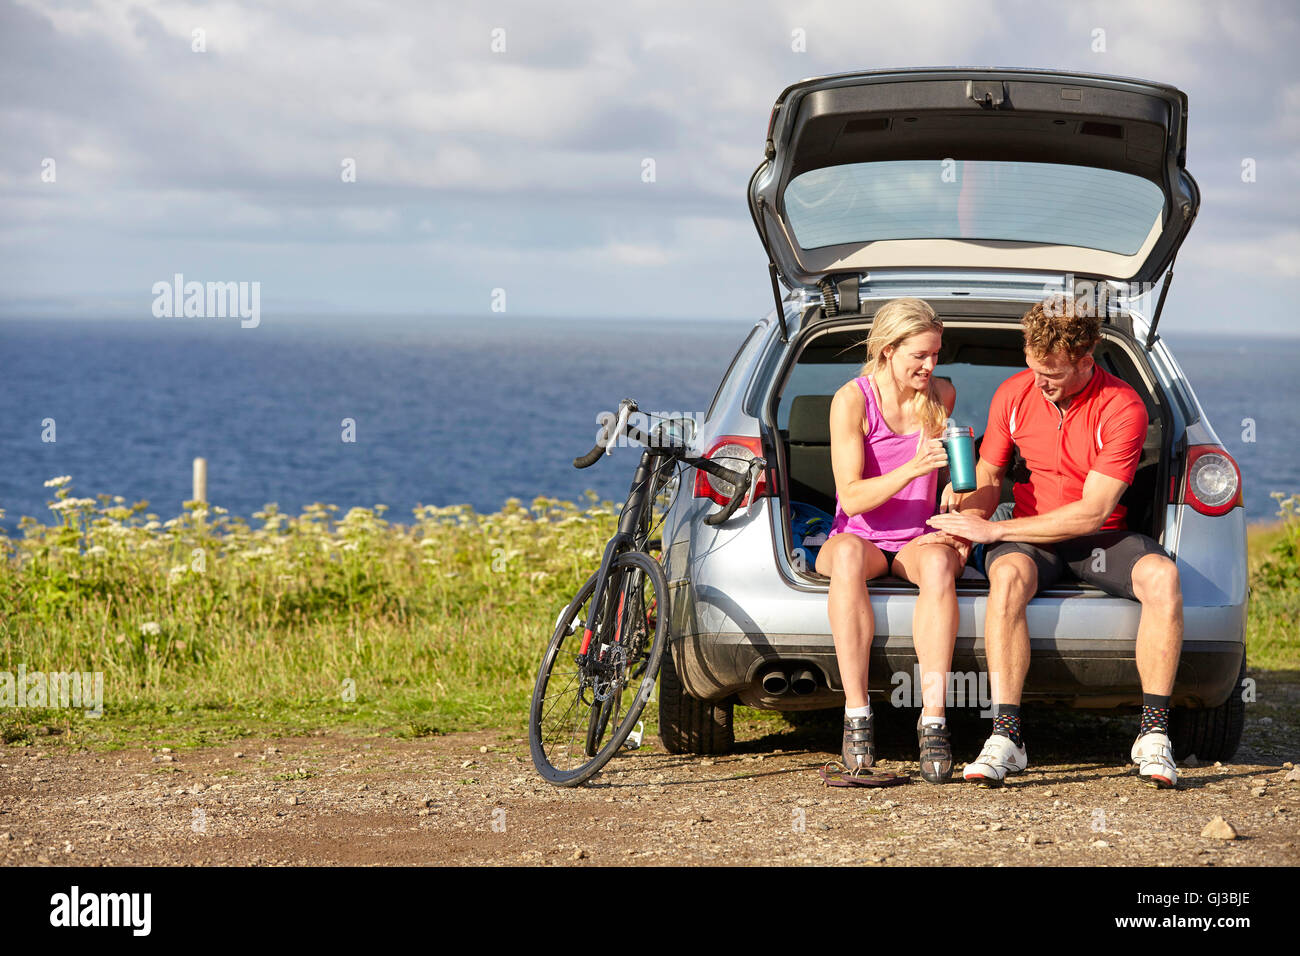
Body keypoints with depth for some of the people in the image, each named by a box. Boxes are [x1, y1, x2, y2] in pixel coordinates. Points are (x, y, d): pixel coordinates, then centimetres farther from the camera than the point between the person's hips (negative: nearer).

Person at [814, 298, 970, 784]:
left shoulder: (942, 395, 4)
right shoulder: (851, 400, -9)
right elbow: (851, 497, -15)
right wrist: (912, 468, -29)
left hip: (917, 540, 2)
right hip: (860, 538, -2)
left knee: (939, 563, -36)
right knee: (848, 556, -40)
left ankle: (933, 719, -41)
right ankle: (856, 714, -41)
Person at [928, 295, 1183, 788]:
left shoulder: (1122, 408, -13)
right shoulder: (1013, 394, -1)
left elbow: (1093, 511, -18)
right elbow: (988, 478, 12)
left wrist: (995, 529, -20)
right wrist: (968, 517, -13)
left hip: (1098, 539, -1)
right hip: (1029, 537, 1)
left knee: (1161, 575, -33)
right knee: (1008, 575, -36)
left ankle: (1153, 734, -26)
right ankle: (1005, 735, -39)